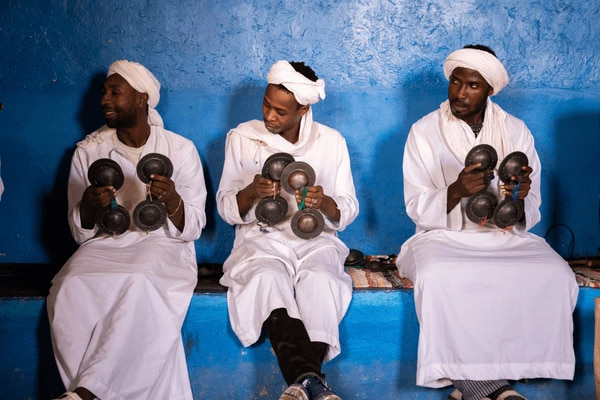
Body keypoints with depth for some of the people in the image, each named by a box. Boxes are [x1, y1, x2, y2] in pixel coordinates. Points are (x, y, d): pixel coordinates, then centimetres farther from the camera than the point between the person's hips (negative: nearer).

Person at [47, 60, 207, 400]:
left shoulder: (181, 150, 0)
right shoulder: (88, 151, 6)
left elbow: (193, 229, -2)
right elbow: (81, 233, 7)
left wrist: (173, 203, -24)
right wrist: (89, 205, -16)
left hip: (163, 244, -2)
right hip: (105, 245, 2)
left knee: (140, 284, -37)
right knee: (70, 290, -31)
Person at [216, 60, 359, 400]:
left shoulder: (332, 141, 4)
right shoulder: (242, 137, 4)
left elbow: (349, 210, 4)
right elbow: (226, 209, 3)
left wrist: (325, 203, -19)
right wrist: (252, 192, -20)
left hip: (315, 239, 1)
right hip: (262, 238, 0)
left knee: (320, 279, -35)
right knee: (267, 277, -36)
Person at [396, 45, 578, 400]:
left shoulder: (516, 131, 6)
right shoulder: (425, 132, 1)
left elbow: (529, 216, 3)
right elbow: (418, 210, -6)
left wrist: (519, 198, -21)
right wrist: (456, 191, -26)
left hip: (507, 237, 2)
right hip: (445, 237, -2)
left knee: (556, 276, -27)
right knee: (438, 278, -36)